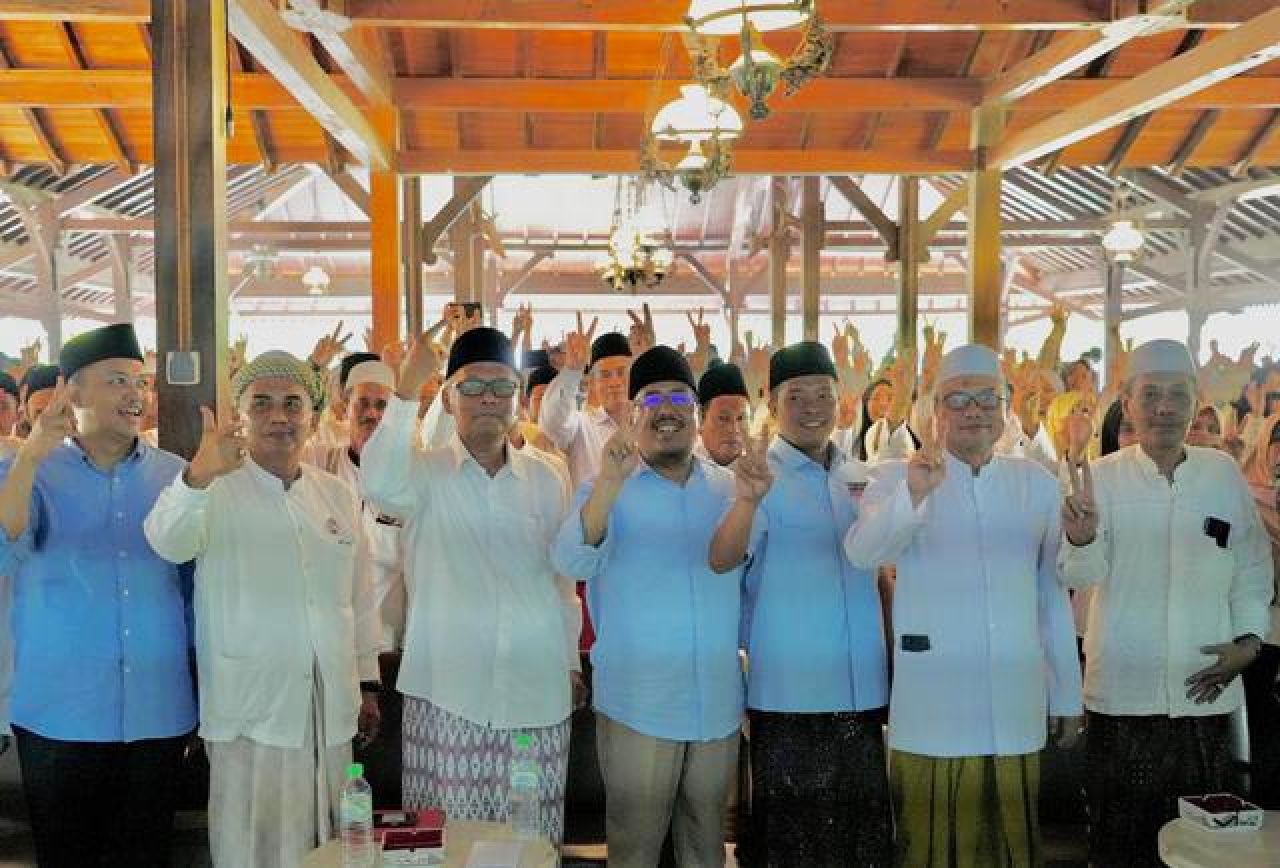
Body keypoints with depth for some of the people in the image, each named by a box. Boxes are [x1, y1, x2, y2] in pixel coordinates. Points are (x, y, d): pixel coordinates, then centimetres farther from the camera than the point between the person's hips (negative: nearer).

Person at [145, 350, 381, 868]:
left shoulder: (338, 496, 9)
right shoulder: (217, 490, -6)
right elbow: (169, 542, -28)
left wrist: (368, 686, 15)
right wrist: (200, 475, -46)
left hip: (331, 709, 5)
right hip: (250, 710, -4)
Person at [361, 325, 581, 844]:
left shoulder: (545, 479, 9)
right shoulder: (426, 473, -1)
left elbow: (561, 578, 14)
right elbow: (378, 484, -24)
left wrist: (571, 661, 13)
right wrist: (408, 385, -26)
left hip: (536, 691, 3)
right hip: (447, 692, -2)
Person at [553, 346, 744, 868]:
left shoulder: (729, 489, 5)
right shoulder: (607, 490, -5)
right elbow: (571, 562, -23)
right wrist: (609, 485, -36)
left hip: (719, 705, 3)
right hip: (637, 705, -3)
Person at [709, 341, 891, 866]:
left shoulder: (862, 478, 8)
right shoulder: (761, 476, -9)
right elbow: (722, 560, -25)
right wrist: (748, 500, -44)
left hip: (863, 691, 5)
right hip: (787, 695, -5)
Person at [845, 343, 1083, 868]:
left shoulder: (1037, 483, 8)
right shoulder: (898, 478, -3)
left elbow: (1053, 593, 12)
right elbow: (862, 552, -22)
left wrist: (1067, 696, 13)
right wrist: (914, 493, -39)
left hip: (1016, 711, 3)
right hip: (930, 709, -3)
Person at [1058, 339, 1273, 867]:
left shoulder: (1224, 474, 4)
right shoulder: (1102, 477, -3)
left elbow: (1252, 569, 11)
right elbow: (1083, 574, -13)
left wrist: (1249, 640, -1)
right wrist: (1081, 540, -34)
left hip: (1205, 691, 2)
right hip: (1122, 695, -2)